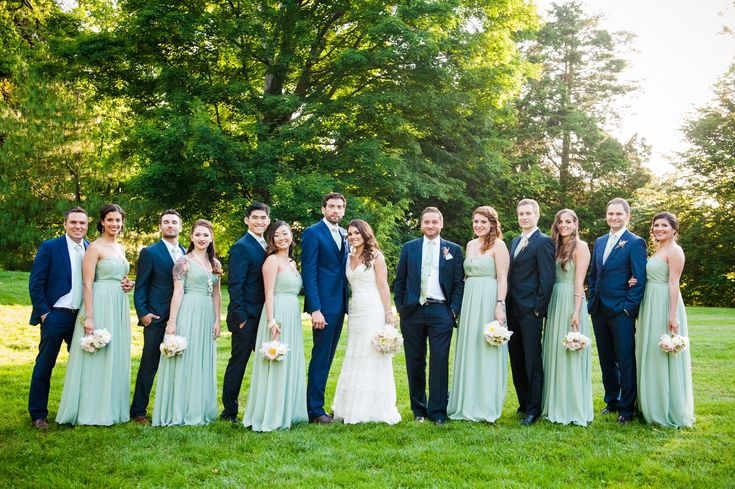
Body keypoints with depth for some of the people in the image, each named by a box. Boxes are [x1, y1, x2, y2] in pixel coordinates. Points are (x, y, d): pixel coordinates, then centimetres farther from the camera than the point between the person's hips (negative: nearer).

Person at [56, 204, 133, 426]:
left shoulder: (121, 249, 15)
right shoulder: (95, 247, -7)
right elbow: (87, 284, -13)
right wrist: (89, 317, -19)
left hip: (119, 307, 8)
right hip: (100, 305, -8)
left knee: (116, 356, 11)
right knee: (97, 356, -3)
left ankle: (112, 408, 20)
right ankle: (93, 411, 7)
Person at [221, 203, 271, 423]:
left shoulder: (266, 246, 13)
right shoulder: (241, 247, -11)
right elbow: (234, 285, -16)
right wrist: (241, 317, -19)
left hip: (263, 316, 8)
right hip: (246, 317, -8)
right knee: (238, 363, 2)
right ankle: (229, 411, 13)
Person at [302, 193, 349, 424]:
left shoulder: (343, 234, 14)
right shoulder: (313, 233, -7)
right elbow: (308, 273, -13)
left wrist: (347, 302, 8)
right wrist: (315, 309, -19)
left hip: (340, 304, 7)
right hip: (323, 305, -7)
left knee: (327, 357, 11)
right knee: (320, 357, -3)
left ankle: (317, 403, 19)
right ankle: (315, 411, 6)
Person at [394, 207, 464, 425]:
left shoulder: (453, 250, 8)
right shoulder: (408, 248, 10)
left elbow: (459, 283, 5)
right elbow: (399, 280, 10)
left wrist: (454, 310, -4)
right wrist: (400, 307, 3)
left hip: (440, 311, -1)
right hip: (413, 311, 2)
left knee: (440, 362, -5)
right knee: (415, 363, 7)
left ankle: (438, 412, 2)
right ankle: (418, 409, 17)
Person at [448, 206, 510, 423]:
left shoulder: (498, 245, -6)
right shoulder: (470, 245, 15)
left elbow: (502, 279, -11)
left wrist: (500, 305, -19)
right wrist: (460, 303, 14)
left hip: (488, 301, -7)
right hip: (469, 300, 7)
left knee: (486, 350, -1)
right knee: (469, 350, 10)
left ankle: (487, 405, 9)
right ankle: (468, 403, 20)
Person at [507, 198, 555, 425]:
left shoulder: (543, 242, -7)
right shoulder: (515, 241, 17)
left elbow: (547, 278, -12)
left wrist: (539, 308, -14)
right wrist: (507, 304, 12)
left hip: (530, 310, -8)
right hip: (513, 310, 8)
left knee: (532, 361, -2)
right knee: (516, 360, 12)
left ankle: (533, 409, 6)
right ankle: (523, 403, 23)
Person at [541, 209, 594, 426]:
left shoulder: (580, 246, -6)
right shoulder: (555, 247, 14)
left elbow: (579, 282, -13)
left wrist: (576, 311, -18)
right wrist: (547, 307, 5)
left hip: (571, 303, -7)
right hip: (554, 302, 7)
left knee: (570, 355, -3)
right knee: (554, 353, 10)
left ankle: (574, 409, 7)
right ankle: (557, 406, 19)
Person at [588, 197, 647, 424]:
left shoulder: (635, 243, -7)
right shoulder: (599, 242, 14)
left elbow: (640, 280, -11)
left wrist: (629, 307, -14)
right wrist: (592, 302, 10)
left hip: (621, 312, -6)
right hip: (599, 311, 6)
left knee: (625, 361, 1)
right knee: (606, 360, 14)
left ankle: (627, 408, 10)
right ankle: (611, 401, 26)